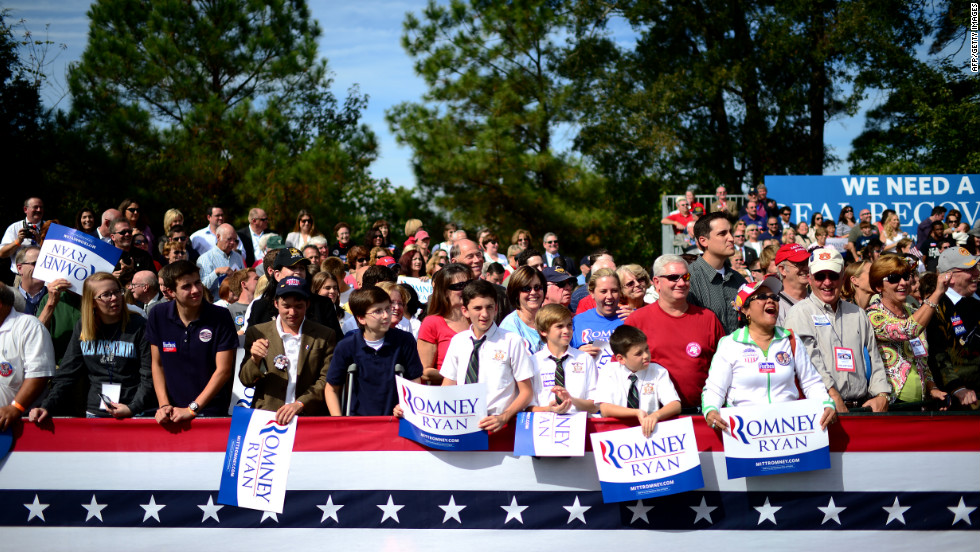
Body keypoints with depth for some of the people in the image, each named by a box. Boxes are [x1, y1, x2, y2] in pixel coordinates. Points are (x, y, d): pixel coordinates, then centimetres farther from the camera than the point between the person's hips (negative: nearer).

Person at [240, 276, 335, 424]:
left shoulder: (325, 336, 8)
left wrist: (299, 404, -13)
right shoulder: (257, 333, 10)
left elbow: (327, 381, 3)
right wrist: (255, 359, -12)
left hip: (310, 417, 0)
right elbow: (246, 381, 9)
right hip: (266, 416, 0)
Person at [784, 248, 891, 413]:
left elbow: (874, 358, 20)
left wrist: (882, 395, 4)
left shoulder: (857, 314, 23)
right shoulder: (800, 313, 5)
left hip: (862, 405, 4)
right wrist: (833, 395, -18)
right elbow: (809, 358, -8)